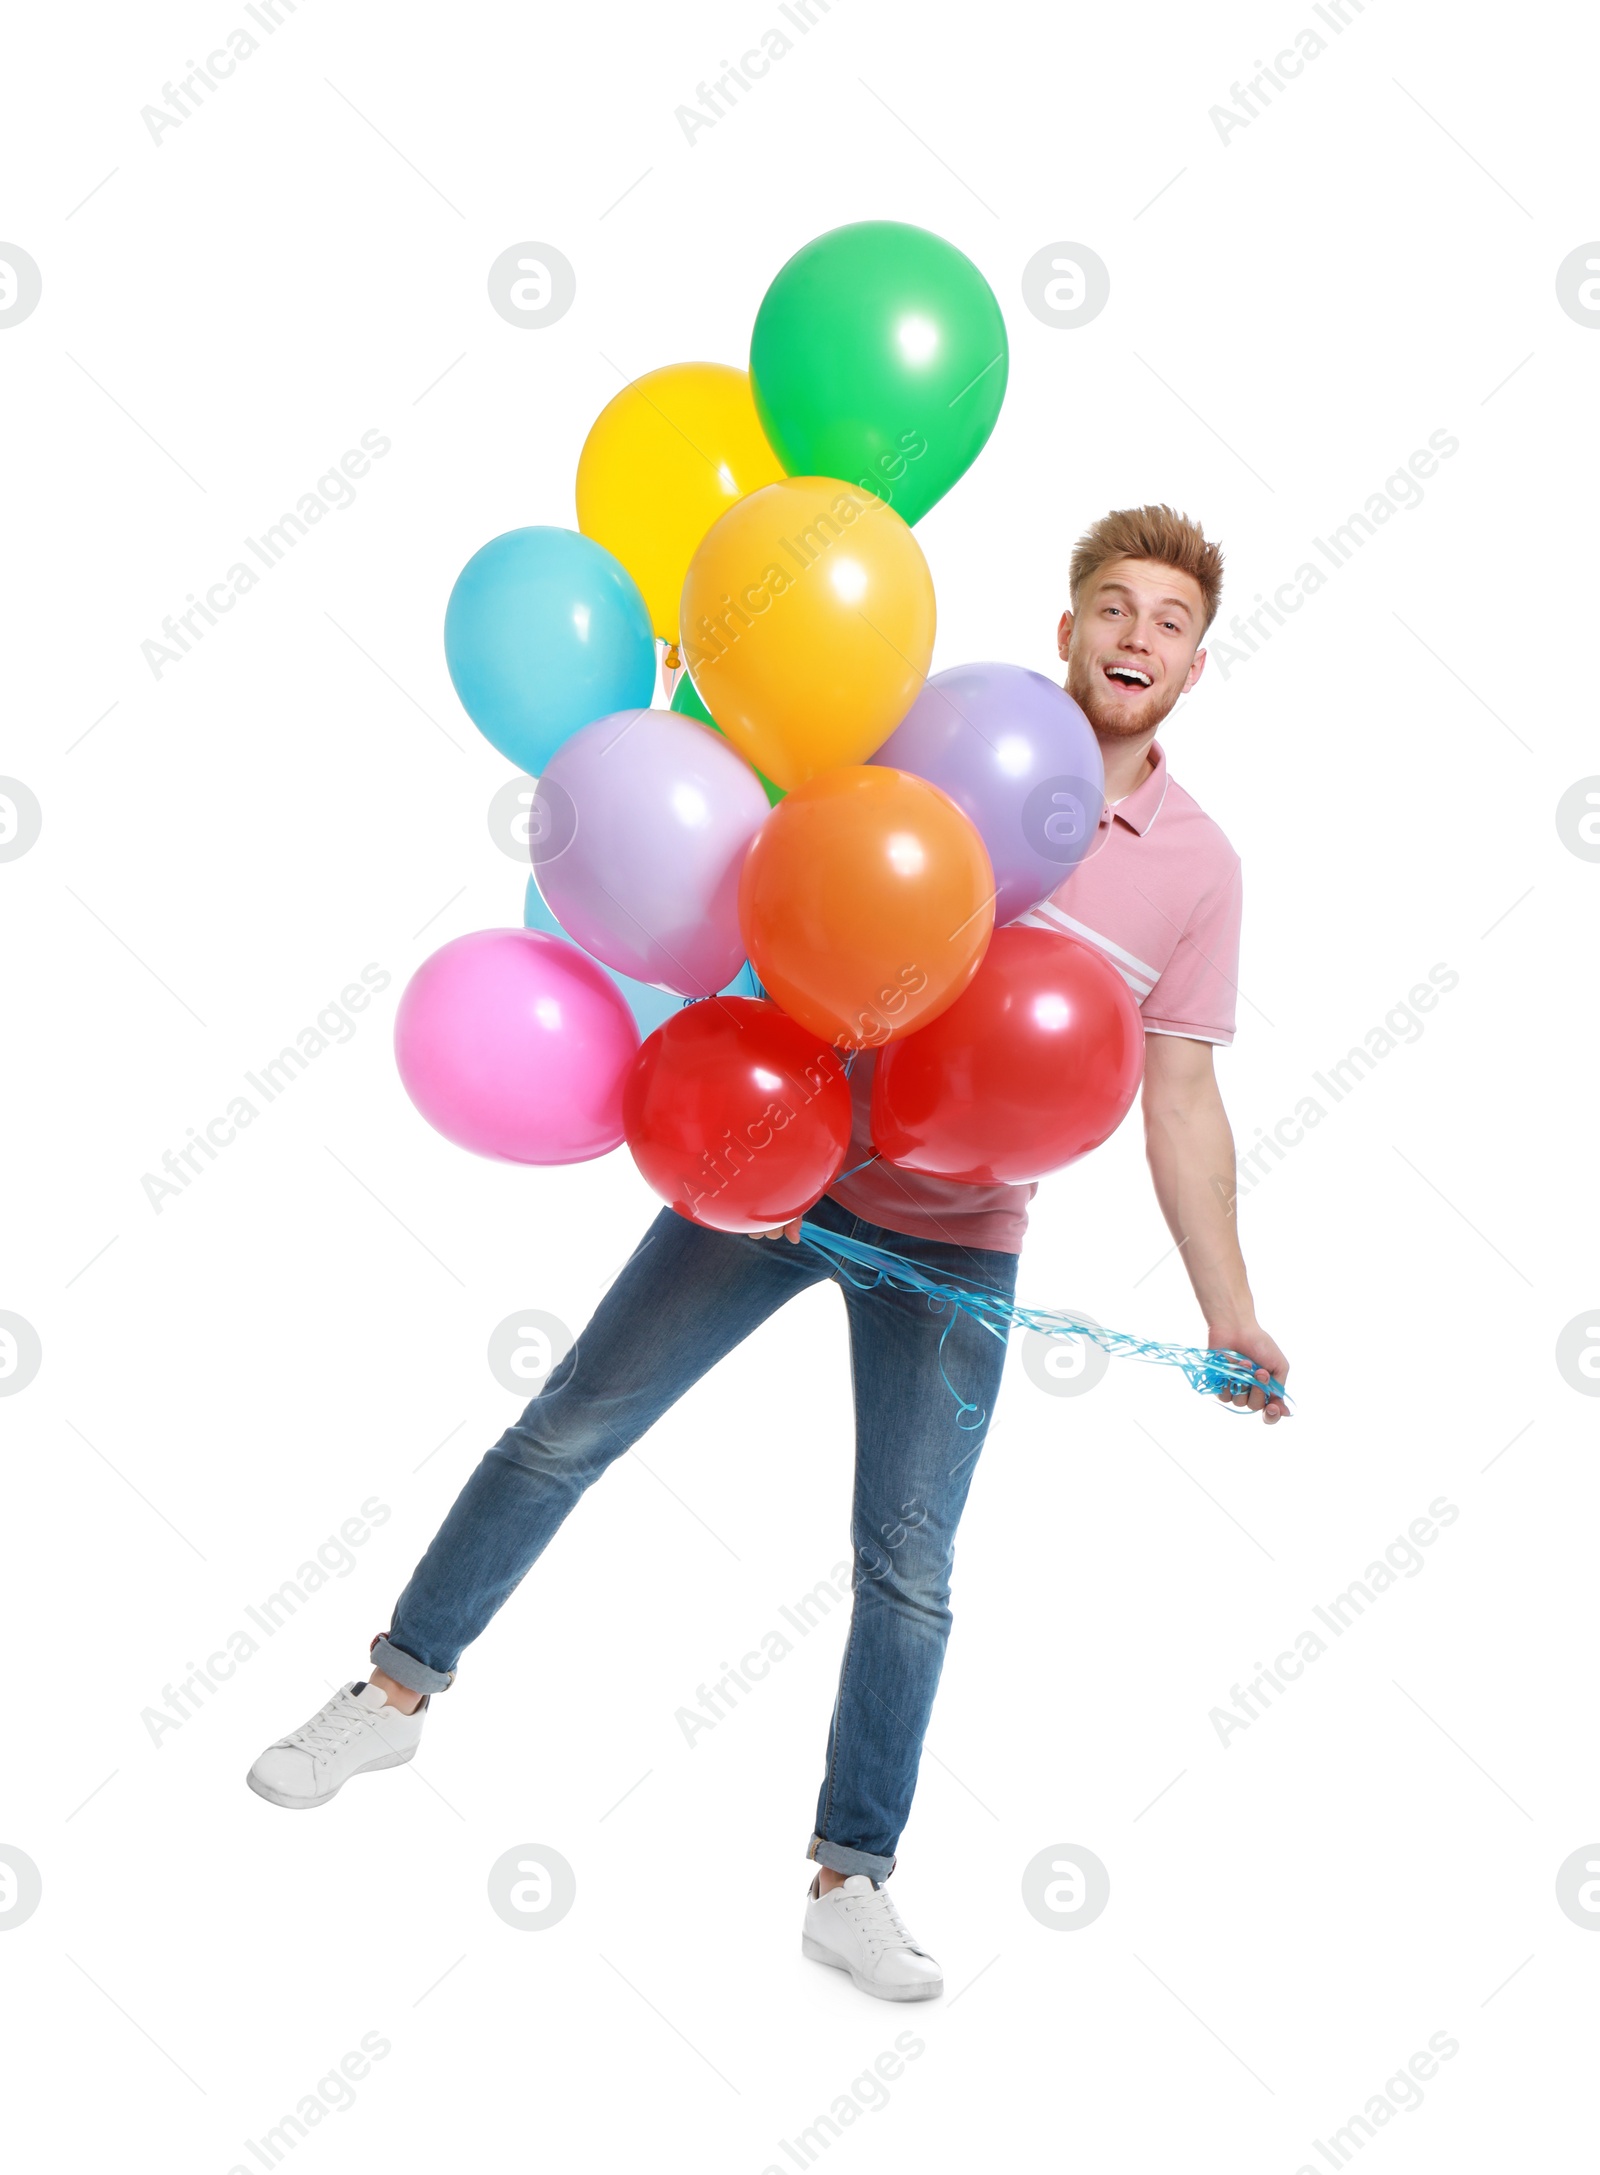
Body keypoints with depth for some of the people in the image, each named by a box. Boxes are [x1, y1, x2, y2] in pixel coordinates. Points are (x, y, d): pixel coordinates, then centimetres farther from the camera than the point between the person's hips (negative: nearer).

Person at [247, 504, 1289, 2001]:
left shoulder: (1198, 867, 1)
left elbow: (1181, 1103, 4)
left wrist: (1230, 1313, 0)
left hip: (958, 1239, 0)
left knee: (909, 1566, 4)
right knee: (570, 1426, 3)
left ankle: (851, 1884, 20)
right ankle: (399, 1689, 22)